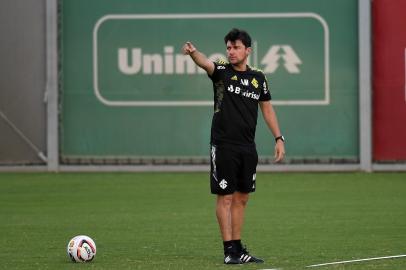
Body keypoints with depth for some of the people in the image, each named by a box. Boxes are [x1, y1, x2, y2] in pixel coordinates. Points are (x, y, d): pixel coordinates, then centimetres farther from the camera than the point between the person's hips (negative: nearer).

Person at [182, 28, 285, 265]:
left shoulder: (258, 78, 9)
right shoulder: (222, 71, -4)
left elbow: (267, 108, 17)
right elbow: (205, 63, -25)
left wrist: (279, 138, 12)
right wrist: (193, 52, -48)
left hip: (248, 147, 5)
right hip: (224, 146, -5)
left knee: (242, 198, 10)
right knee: (225, 197, -3)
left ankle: (238, 249, 18)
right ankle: (229, 250, -1)